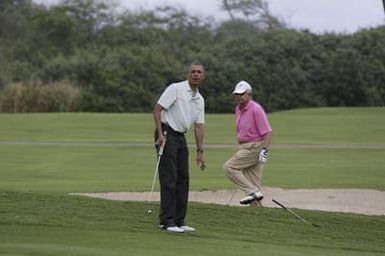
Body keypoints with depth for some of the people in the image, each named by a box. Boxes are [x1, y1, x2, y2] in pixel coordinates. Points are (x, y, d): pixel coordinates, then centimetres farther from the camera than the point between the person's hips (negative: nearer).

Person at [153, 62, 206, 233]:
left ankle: (179, 220, 12)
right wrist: (160, 134, -20)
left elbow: (199, 126, 13)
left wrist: (200, 151, 7)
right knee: (169, 178, -11)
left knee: (183, 179, 7)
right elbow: (157, 109, -13)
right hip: (167, 134, -8)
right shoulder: (175, 89, -9)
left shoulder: (199, 100, 13)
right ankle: (166, 220, -10)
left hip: (181, 137, 8)